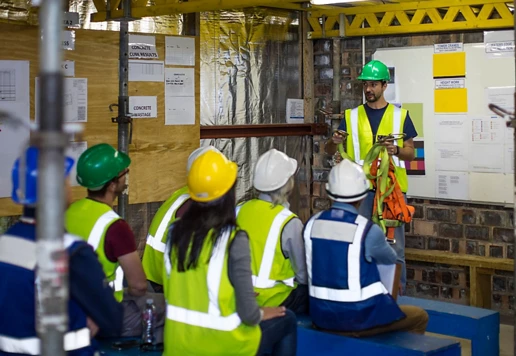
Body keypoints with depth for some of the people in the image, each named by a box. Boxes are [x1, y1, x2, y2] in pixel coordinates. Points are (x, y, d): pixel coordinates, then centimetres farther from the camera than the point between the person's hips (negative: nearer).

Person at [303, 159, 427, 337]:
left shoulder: (312, 224, -3)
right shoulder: (368, 230, -16)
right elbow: (390, 259, 5)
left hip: (322, 316, 6)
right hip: (359, 318, -6)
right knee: (420, 317, 19)